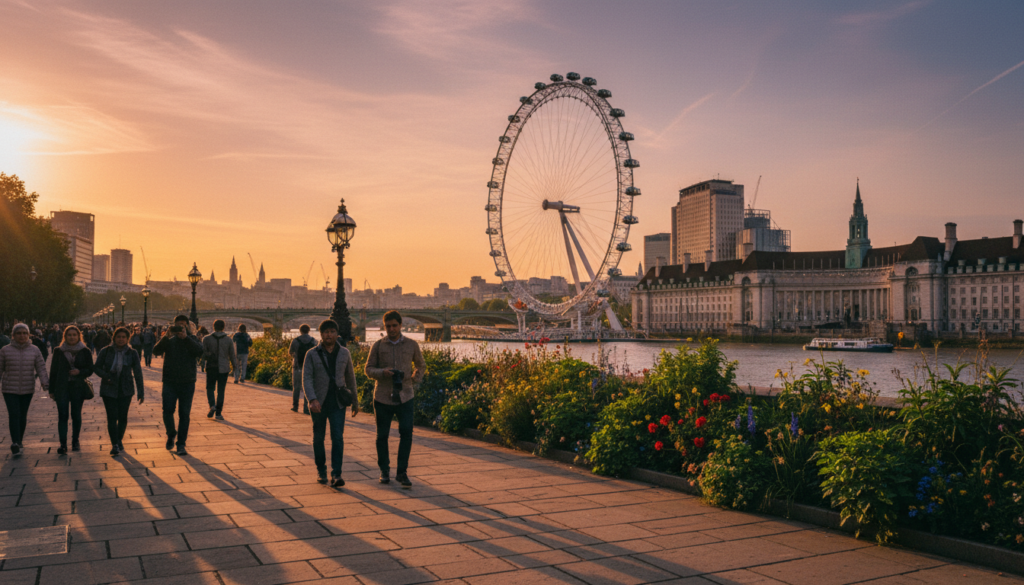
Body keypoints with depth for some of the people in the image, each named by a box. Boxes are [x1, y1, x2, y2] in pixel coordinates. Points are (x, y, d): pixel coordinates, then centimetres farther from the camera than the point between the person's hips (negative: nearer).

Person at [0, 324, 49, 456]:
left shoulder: (34, 350, 1)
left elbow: (41, 368, -2)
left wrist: (45, 383, -13)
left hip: (27, 390, 2)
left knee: (23, 416, 8)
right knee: (14, 415, -10)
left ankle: (19, 441, 23)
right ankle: (15, 444, -13)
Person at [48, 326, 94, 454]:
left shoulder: (85, 352, 4)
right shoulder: (58, 351, 6)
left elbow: (90, 370, 6)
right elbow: (53, 371, 8)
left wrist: (80, 371, -15)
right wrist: (51, 390, 5)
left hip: (78, 387, 0)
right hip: (62, 387, 0)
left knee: (76, 415, 6)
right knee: (62, 415, -8)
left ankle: (75, 441, 19)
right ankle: (63, 444, -8)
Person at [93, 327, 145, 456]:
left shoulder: (132, 353, -2)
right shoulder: (106, 351, -3)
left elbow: (138, 373, -1)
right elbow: (96, 367, 4)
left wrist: (141, 392, -4)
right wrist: (106, 376, -17)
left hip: (125, 390, 1)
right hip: (109, 389, -1)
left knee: (123, 417, 5)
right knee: (112, 416, -9)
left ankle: (119, 440, 25)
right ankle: (114, 445, -7)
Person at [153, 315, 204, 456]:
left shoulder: (192, 339, 5)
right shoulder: (168, 339, 6)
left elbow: (200, 352, -15)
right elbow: (156, 351, -9)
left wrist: (186, 337, -24)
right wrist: (166, 337, -23)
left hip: (187, 382, 0)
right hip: (169, 381, 0)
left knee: (184, 414, 2)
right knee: (167, 410, -7)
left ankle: (181, 444, 11)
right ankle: (171, 434, 22)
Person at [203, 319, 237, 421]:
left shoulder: (207, 339, -2)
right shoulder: (228, 340, 1)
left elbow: (203, 354, -3)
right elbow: (232, 355, 3)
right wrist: (235, 366, 15)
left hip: (211, 368, -1)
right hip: (224, 368, 1)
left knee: (210, 388, 12)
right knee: (221, 390, 6)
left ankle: (212, 405, -12)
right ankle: (218, 413, 4)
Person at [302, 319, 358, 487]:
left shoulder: (344, 354, 6)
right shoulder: (312, 355, -1)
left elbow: (350, 378, 14)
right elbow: (307, 379, -9)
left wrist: (355, 401, 16)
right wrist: (312, 400, -23)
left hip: (337, 403, 0)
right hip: (318, 403, 0)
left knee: (338, 437, -11)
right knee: (318, 437, 11)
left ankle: (336, 475, -12)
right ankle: (321, 470, 27)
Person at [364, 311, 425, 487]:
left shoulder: (412, 345, 5)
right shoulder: (378, 345, 2)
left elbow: (421, 366, 18)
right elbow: (369, 369, 3)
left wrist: (414, 380, -1)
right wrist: (382, 372, -17)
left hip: (405, 396, 0)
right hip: (383, 397, 0)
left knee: (406, 433, -8)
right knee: (382, 435, 7)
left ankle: (402, 472, 3)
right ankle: (384, 470, 23)